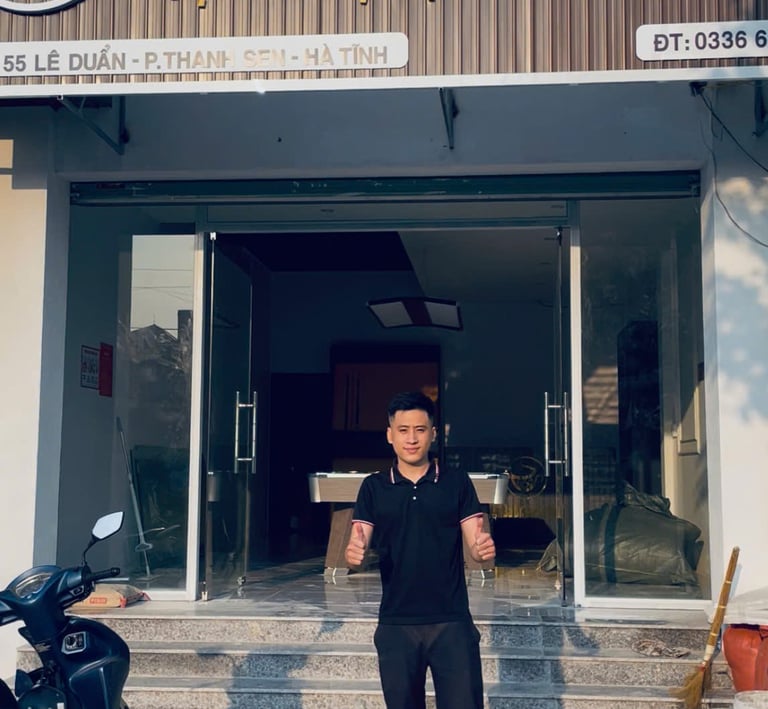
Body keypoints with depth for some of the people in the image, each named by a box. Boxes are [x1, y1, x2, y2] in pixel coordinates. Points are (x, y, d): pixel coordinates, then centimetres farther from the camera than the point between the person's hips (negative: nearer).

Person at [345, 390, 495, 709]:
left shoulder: (457, 483, 3)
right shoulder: (373, 487, 5)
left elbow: (474, 545, 0)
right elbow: (357, 547, 0)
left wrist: (484, 547, -24)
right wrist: (353, 553, -24)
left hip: (452, 622, -1)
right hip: (396, 624, 1)